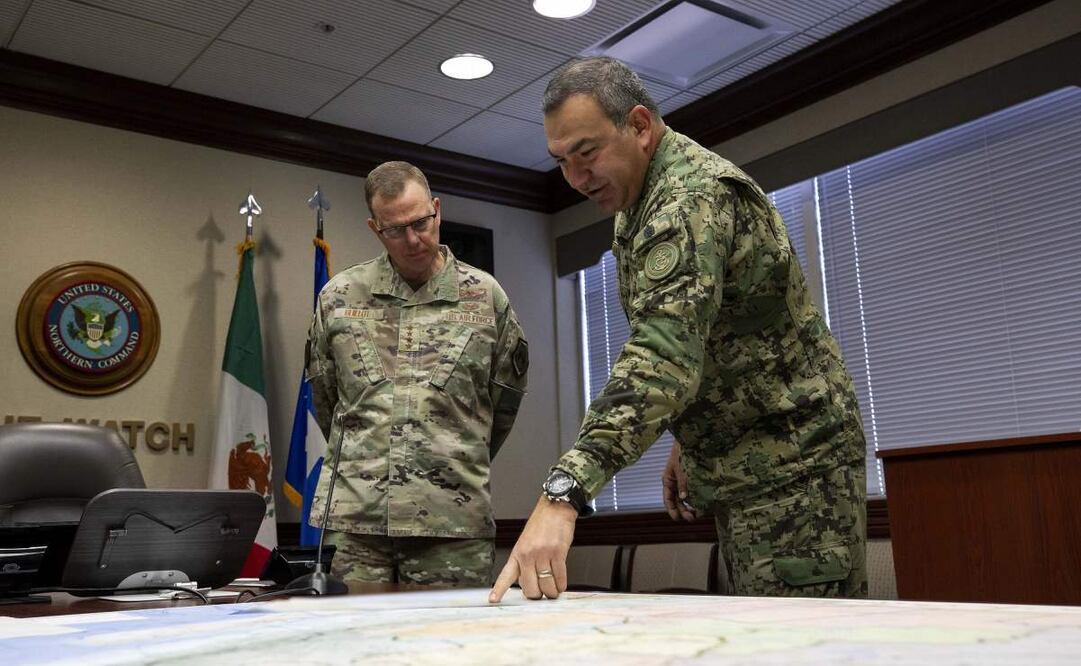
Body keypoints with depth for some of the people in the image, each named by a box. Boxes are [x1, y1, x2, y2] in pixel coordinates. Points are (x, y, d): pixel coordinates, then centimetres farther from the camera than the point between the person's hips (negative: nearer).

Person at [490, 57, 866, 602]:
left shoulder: (694, 195, -22)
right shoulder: (643, 200, 11)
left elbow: (665, 353, -38)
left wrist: (563, 492, -46)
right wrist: (689, 441, 13)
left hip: (790, 464, -10)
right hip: (739, 465, 10)